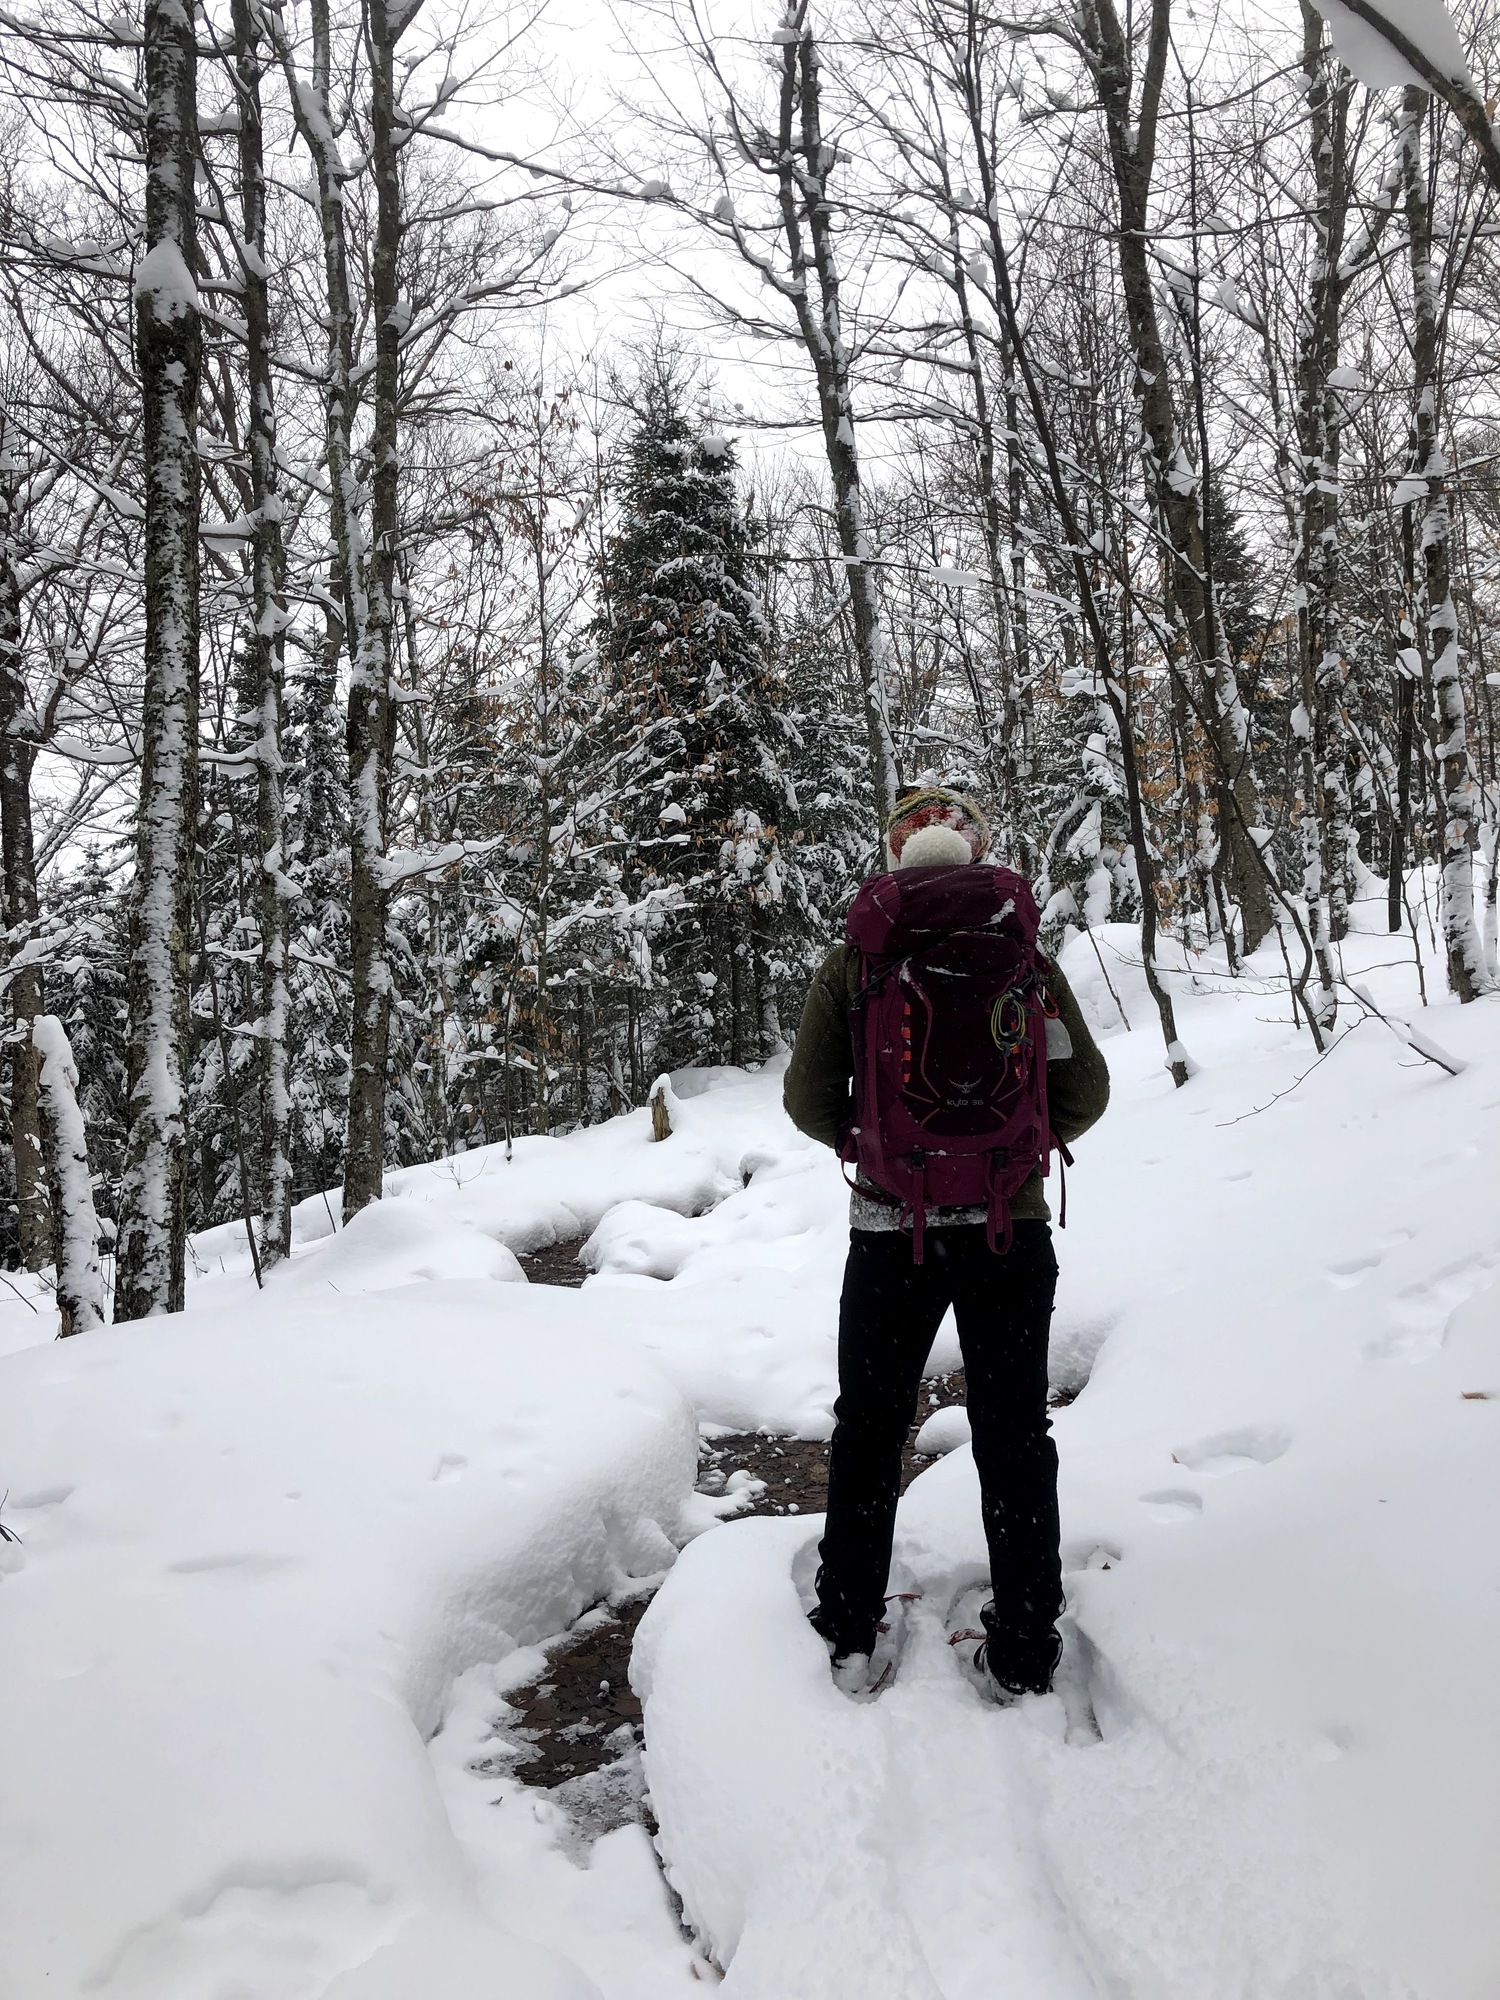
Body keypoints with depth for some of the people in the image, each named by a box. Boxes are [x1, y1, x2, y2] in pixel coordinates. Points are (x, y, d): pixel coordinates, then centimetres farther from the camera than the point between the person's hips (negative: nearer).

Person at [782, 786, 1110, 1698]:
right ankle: (1027, 1652, 21)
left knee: (869, 1428, 16)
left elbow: (810, 1099, -5)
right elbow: (1085, 1090, -2)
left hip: (890, 1229, 0)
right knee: (1015, 1434, 13)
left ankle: (849, 1631, 26)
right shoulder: (1023, 956, -3)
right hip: (1011, 1227, 1)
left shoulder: (852, 963, -5)